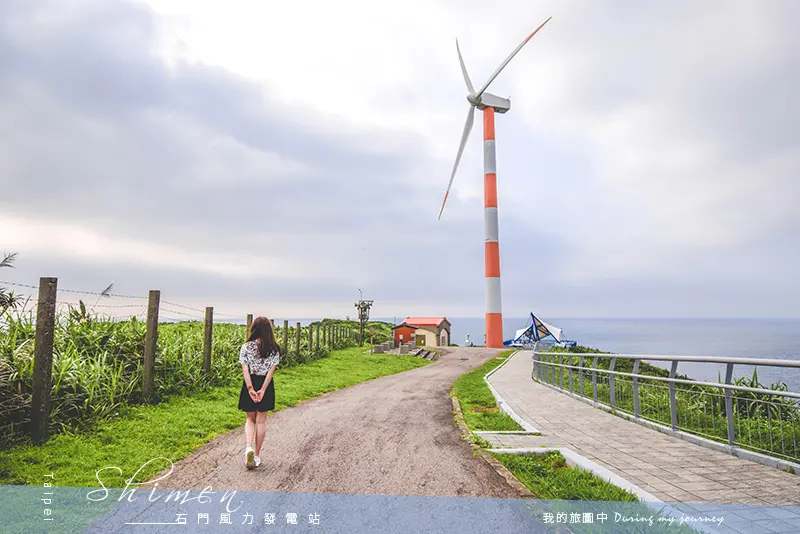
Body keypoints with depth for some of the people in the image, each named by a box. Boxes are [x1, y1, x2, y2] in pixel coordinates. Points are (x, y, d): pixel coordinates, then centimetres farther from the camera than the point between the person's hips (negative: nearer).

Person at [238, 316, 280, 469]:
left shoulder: (246, 347, -5)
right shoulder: (274, 349, -6)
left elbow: (245, 369, -12)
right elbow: (271, 370, -13)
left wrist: (250, 388, -14)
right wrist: (263, 390, -15)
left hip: (250, 385, 0)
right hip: (266, 385, 0)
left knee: (250, 419, 17)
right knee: (261, 420, 11)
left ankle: (249, 447, -7)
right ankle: (257, 455, 18)